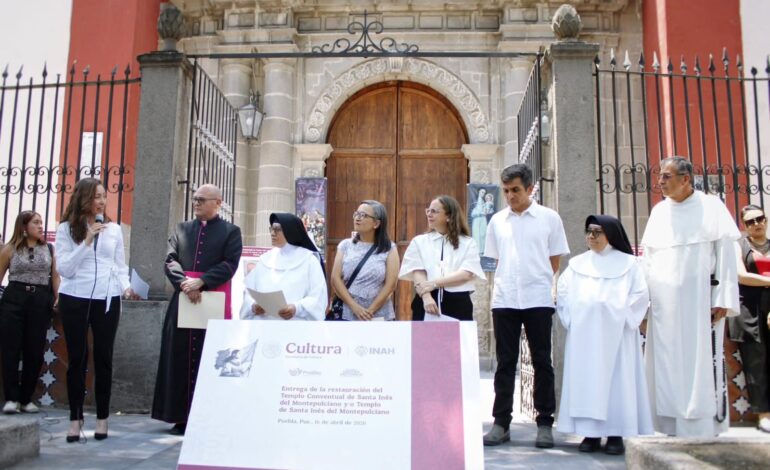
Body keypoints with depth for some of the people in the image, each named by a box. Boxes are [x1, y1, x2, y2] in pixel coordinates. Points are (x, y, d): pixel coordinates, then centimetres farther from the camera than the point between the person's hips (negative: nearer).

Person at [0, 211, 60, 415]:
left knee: (35, 352, 3)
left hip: (41, 301, 2)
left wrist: (58, 298, 1)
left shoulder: (49, 249, 10)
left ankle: (26, 398, 13)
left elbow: (55, 276, 11)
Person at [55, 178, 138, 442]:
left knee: (103, 358, 4)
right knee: (77, 359, 3)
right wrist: (87, 240, -13)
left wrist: (126, 288, -7)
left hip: (107, 299, 1)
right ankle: (75, 419, 11)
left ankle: (102, 418, 13)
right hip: (75, 299, -1)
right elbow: (64, 268, -6)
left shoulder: (114, 229, 8)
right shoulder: (66, 229, 2)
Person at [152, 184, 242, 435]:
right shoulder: (181, 229, 14)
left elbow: (229, 264, -8)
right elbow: (170, 260, 3)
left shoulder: (231, 231, 3)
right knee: (181, 358, 5)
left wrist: (200, 282, -19)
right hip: (183, 300, 4)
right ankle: (181, 417, 12)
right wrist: (185, 283, -14)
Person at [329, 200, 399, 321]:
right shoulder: (345, 245, 7)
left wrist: (370, 311, -12)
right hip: (347, 315, 2)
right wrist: (354, 307, -12)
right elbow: (335, 278, 0)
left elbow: (391, 284, -5)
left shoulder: (389, 249, 1)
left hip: (378, 317, -2)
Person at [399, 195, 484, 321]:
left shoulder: (467, 243, 7)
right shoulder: (419, 242, 9)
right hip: (427, 304, 1)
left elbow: (466, 274, -7)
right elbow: (418, 273, -3)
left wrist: (434, 283, -15)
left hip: (458, 305, -1)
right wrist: (426, 297, -21)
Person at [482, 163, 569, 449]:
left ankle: (545, 423, 13)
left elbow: (555, 261, 6)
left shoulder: (549, 218, 2)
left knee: (541, 361, 4)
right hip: (504, 300, 2)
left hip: (538, 299, -2)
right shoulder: (497, 221, 9)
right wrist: (505, 284, 5)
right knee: (505, 362, 6)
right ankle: (501, 422, 13)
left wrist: (537, 281, 1)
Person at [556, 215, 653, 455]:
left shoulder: (628, 263, 7)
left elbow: (640, 294, -1)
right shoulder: (576, 263, 14)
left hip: (617, 332, -2)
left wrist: (622, 317, -9)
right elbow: (563, 294, 8)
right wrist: (571, 320, -4)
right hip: (583, 333, 2)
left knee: (617, 379, -2)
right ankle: (591, 432, 5)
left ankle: (616, 433, 4)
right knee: (585, 379, 0)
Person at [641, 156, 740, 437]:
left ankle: (702, 430, 2)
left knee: (701, 364, -4)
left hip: (699, 299, -4)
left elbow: (726, 254, -3)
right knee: (667, 366, 3)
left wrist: (722, 299, -10)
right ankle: (674, 430, 10)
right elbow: (648, 258, 13)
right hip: (664, 303, 4)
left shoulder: (710, 206, 2)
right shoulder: (659, 211, 14)